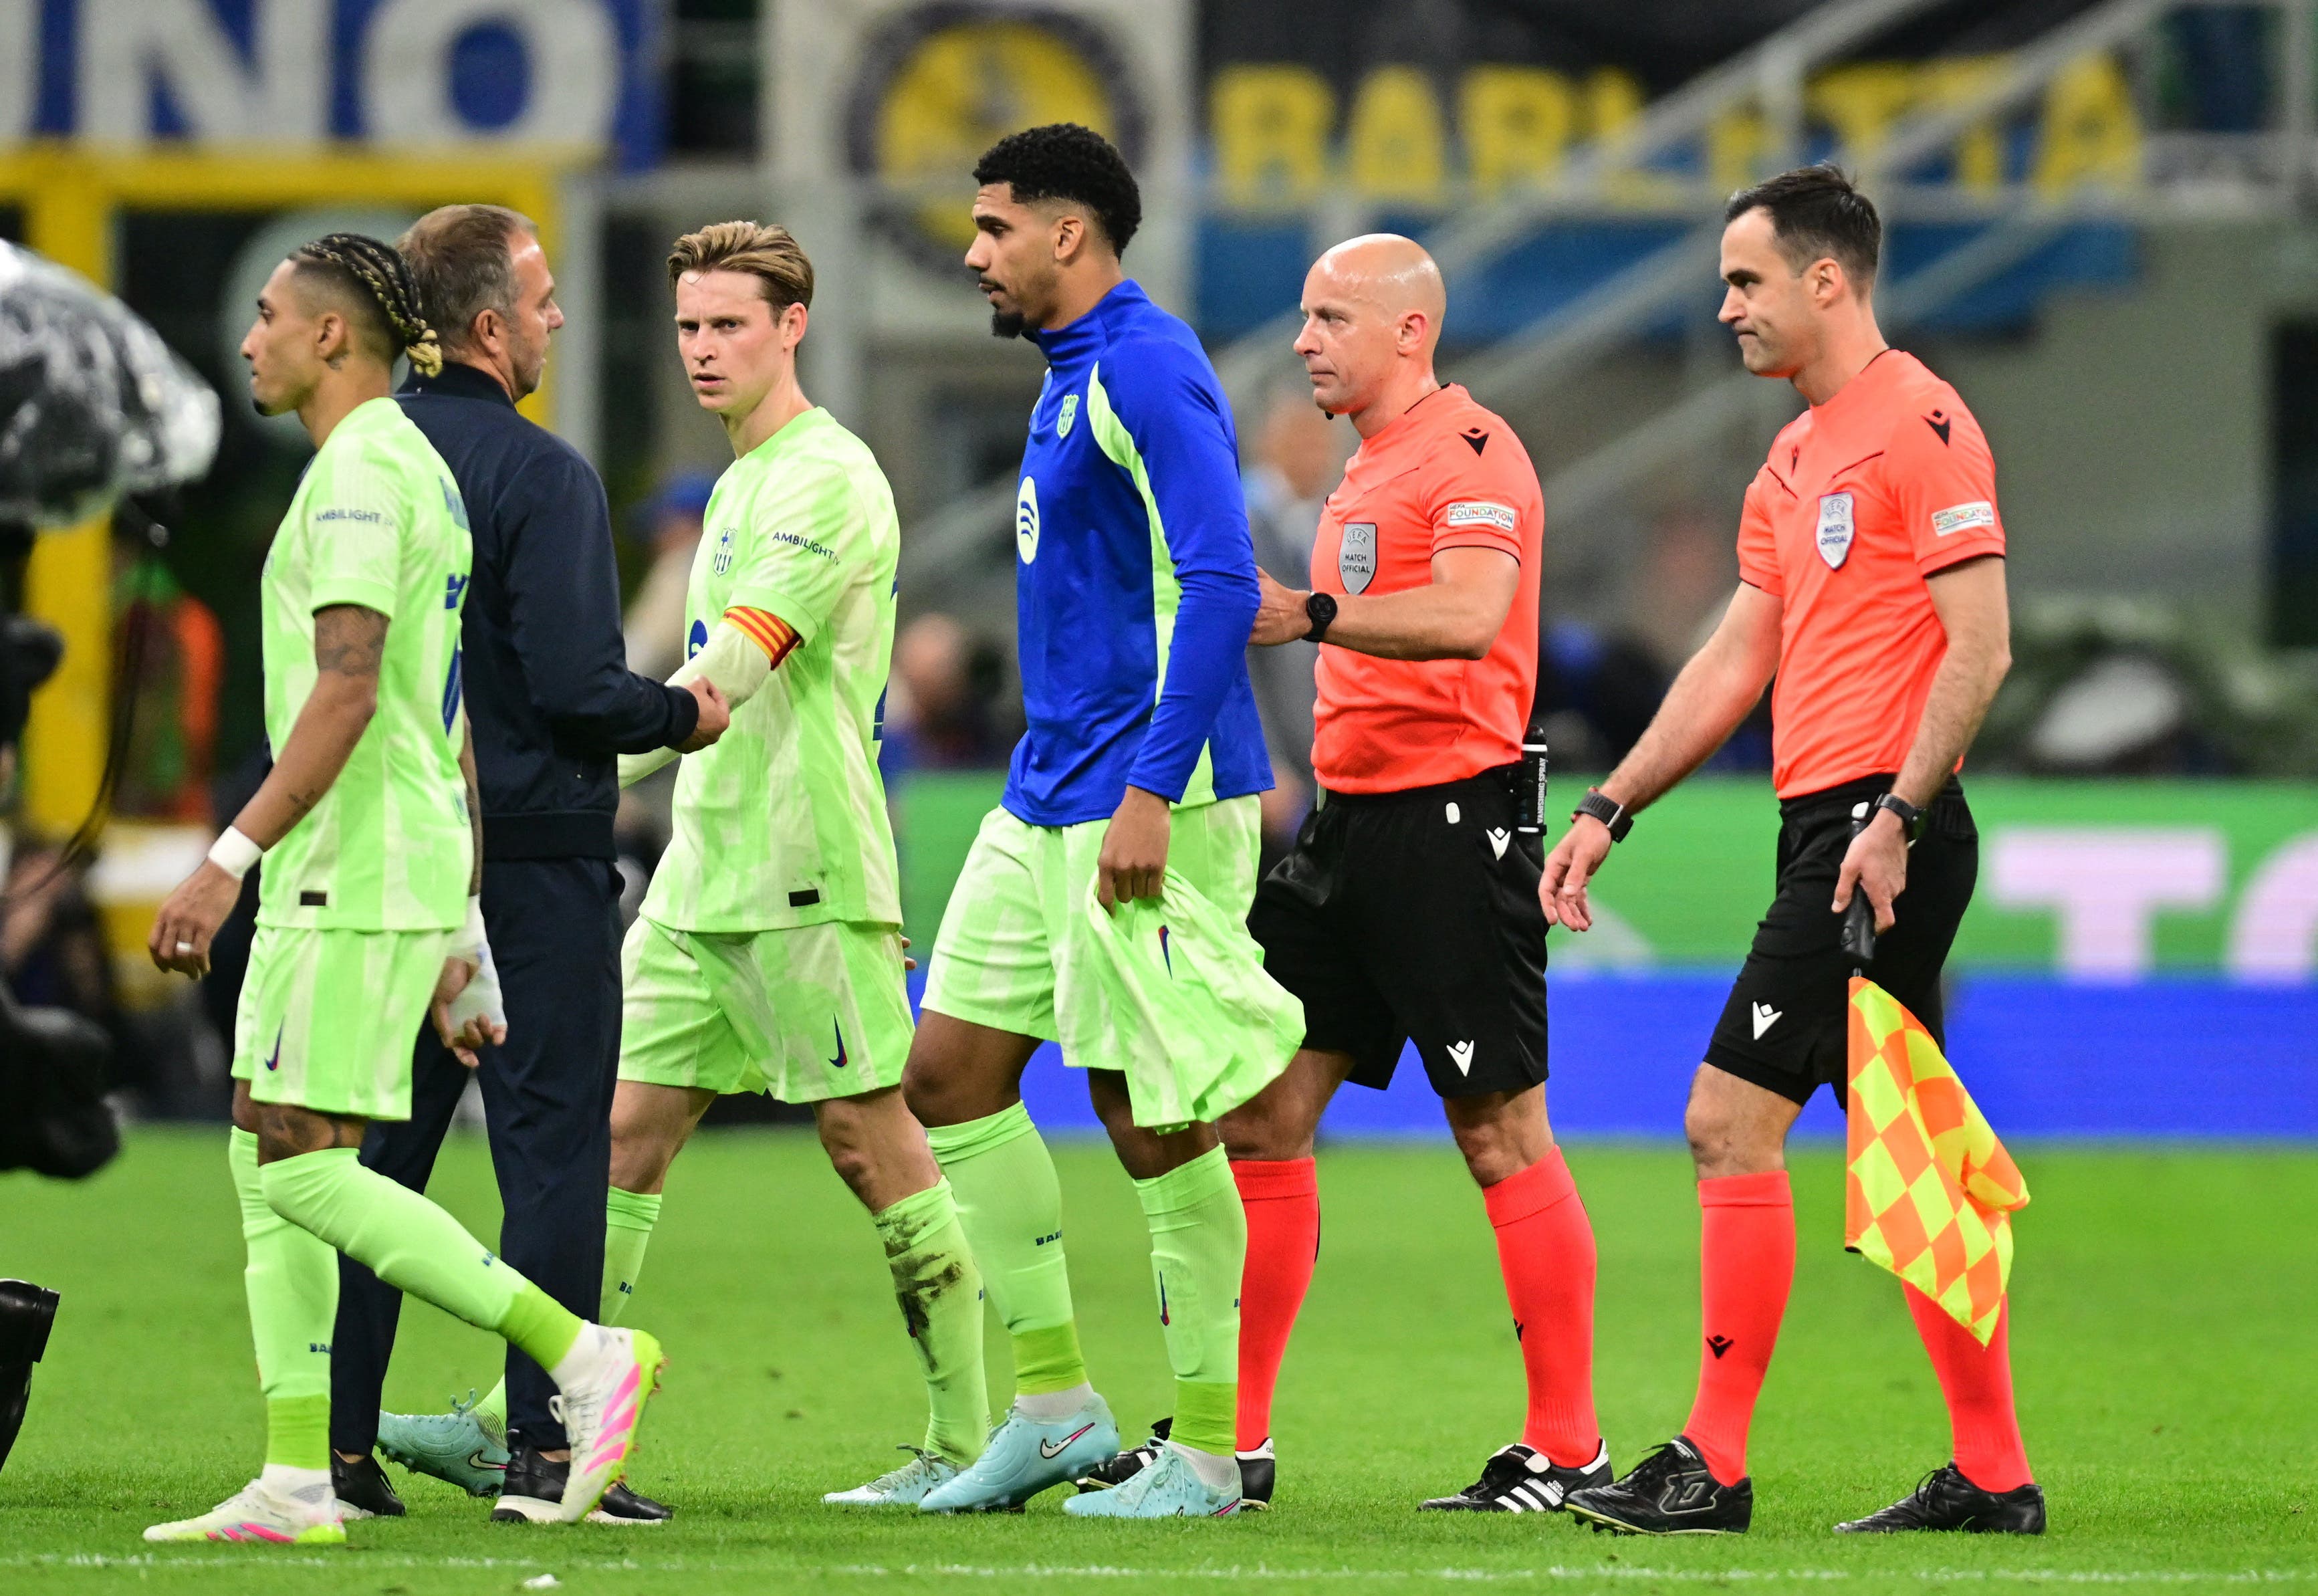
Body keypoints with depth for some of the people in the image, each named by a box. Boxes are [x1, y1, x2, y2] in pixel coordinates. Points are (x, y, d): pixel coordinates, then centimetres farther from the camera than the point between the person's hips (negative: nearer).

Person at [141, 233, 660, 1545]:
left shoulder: (360, 470, -12)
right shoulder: (417, 465, 19)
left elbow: (346, 691, -23)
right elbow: (449, 720, 21)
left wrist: (229, 859, -24)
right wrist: (460, 927, 23)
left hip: (358, 875, -10)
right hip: (342, 882, 10)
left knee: (304, 1169, -11)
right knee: (267, 1162, 8)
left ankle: (583, 1354, -12)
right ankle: (297, 1482, 5)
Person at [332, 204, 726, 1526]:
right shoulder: (538, 475, -14)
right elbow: (573, 685, -19)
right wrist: (682, 714, -1)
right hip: (534, 856, -7)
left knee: (381, 1144, 12)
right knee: (552, 1145, -3)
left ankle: (339, 1439, 12)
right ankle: (540, 1453, -6)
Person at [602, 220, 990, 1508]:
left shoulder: (827, 478, -10)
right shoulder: (744, 482, 20)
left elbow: (737, 664, -21)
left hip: (804, 872, -9)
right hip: (706, 874, 9)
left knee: (871, 1139, -5)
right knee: (630, 1129, 4)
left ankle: (969, 1443, 1)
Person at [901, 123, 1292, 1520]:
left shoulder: (1144, 369, -14)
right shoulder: (1074, 376, 17)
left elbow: (1217, 586, -22)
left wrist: (1151, 795, -24)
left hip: (1140, 808, -10)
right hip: (1051, 799, 10)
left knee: (1152, 1118, -5)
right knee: (952, 1072, 10)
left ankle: (1207, 1452, 3)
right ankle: (1057, 1404, 16)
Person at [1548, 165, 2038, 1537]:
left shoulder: (1921, 423, -10)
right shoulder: (1798, 457, 19)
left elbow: (1980, 648, -16)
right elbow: (1736, 663, 23)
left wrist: (1899, 819, -21)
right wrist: (1608, 811, 19)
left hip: (1882, 826, -10)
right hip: (1831, 831, 10)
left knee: (1733, 1117, -10)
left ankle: (1714, 1464, -8)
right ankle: (1995, 1473, 10)